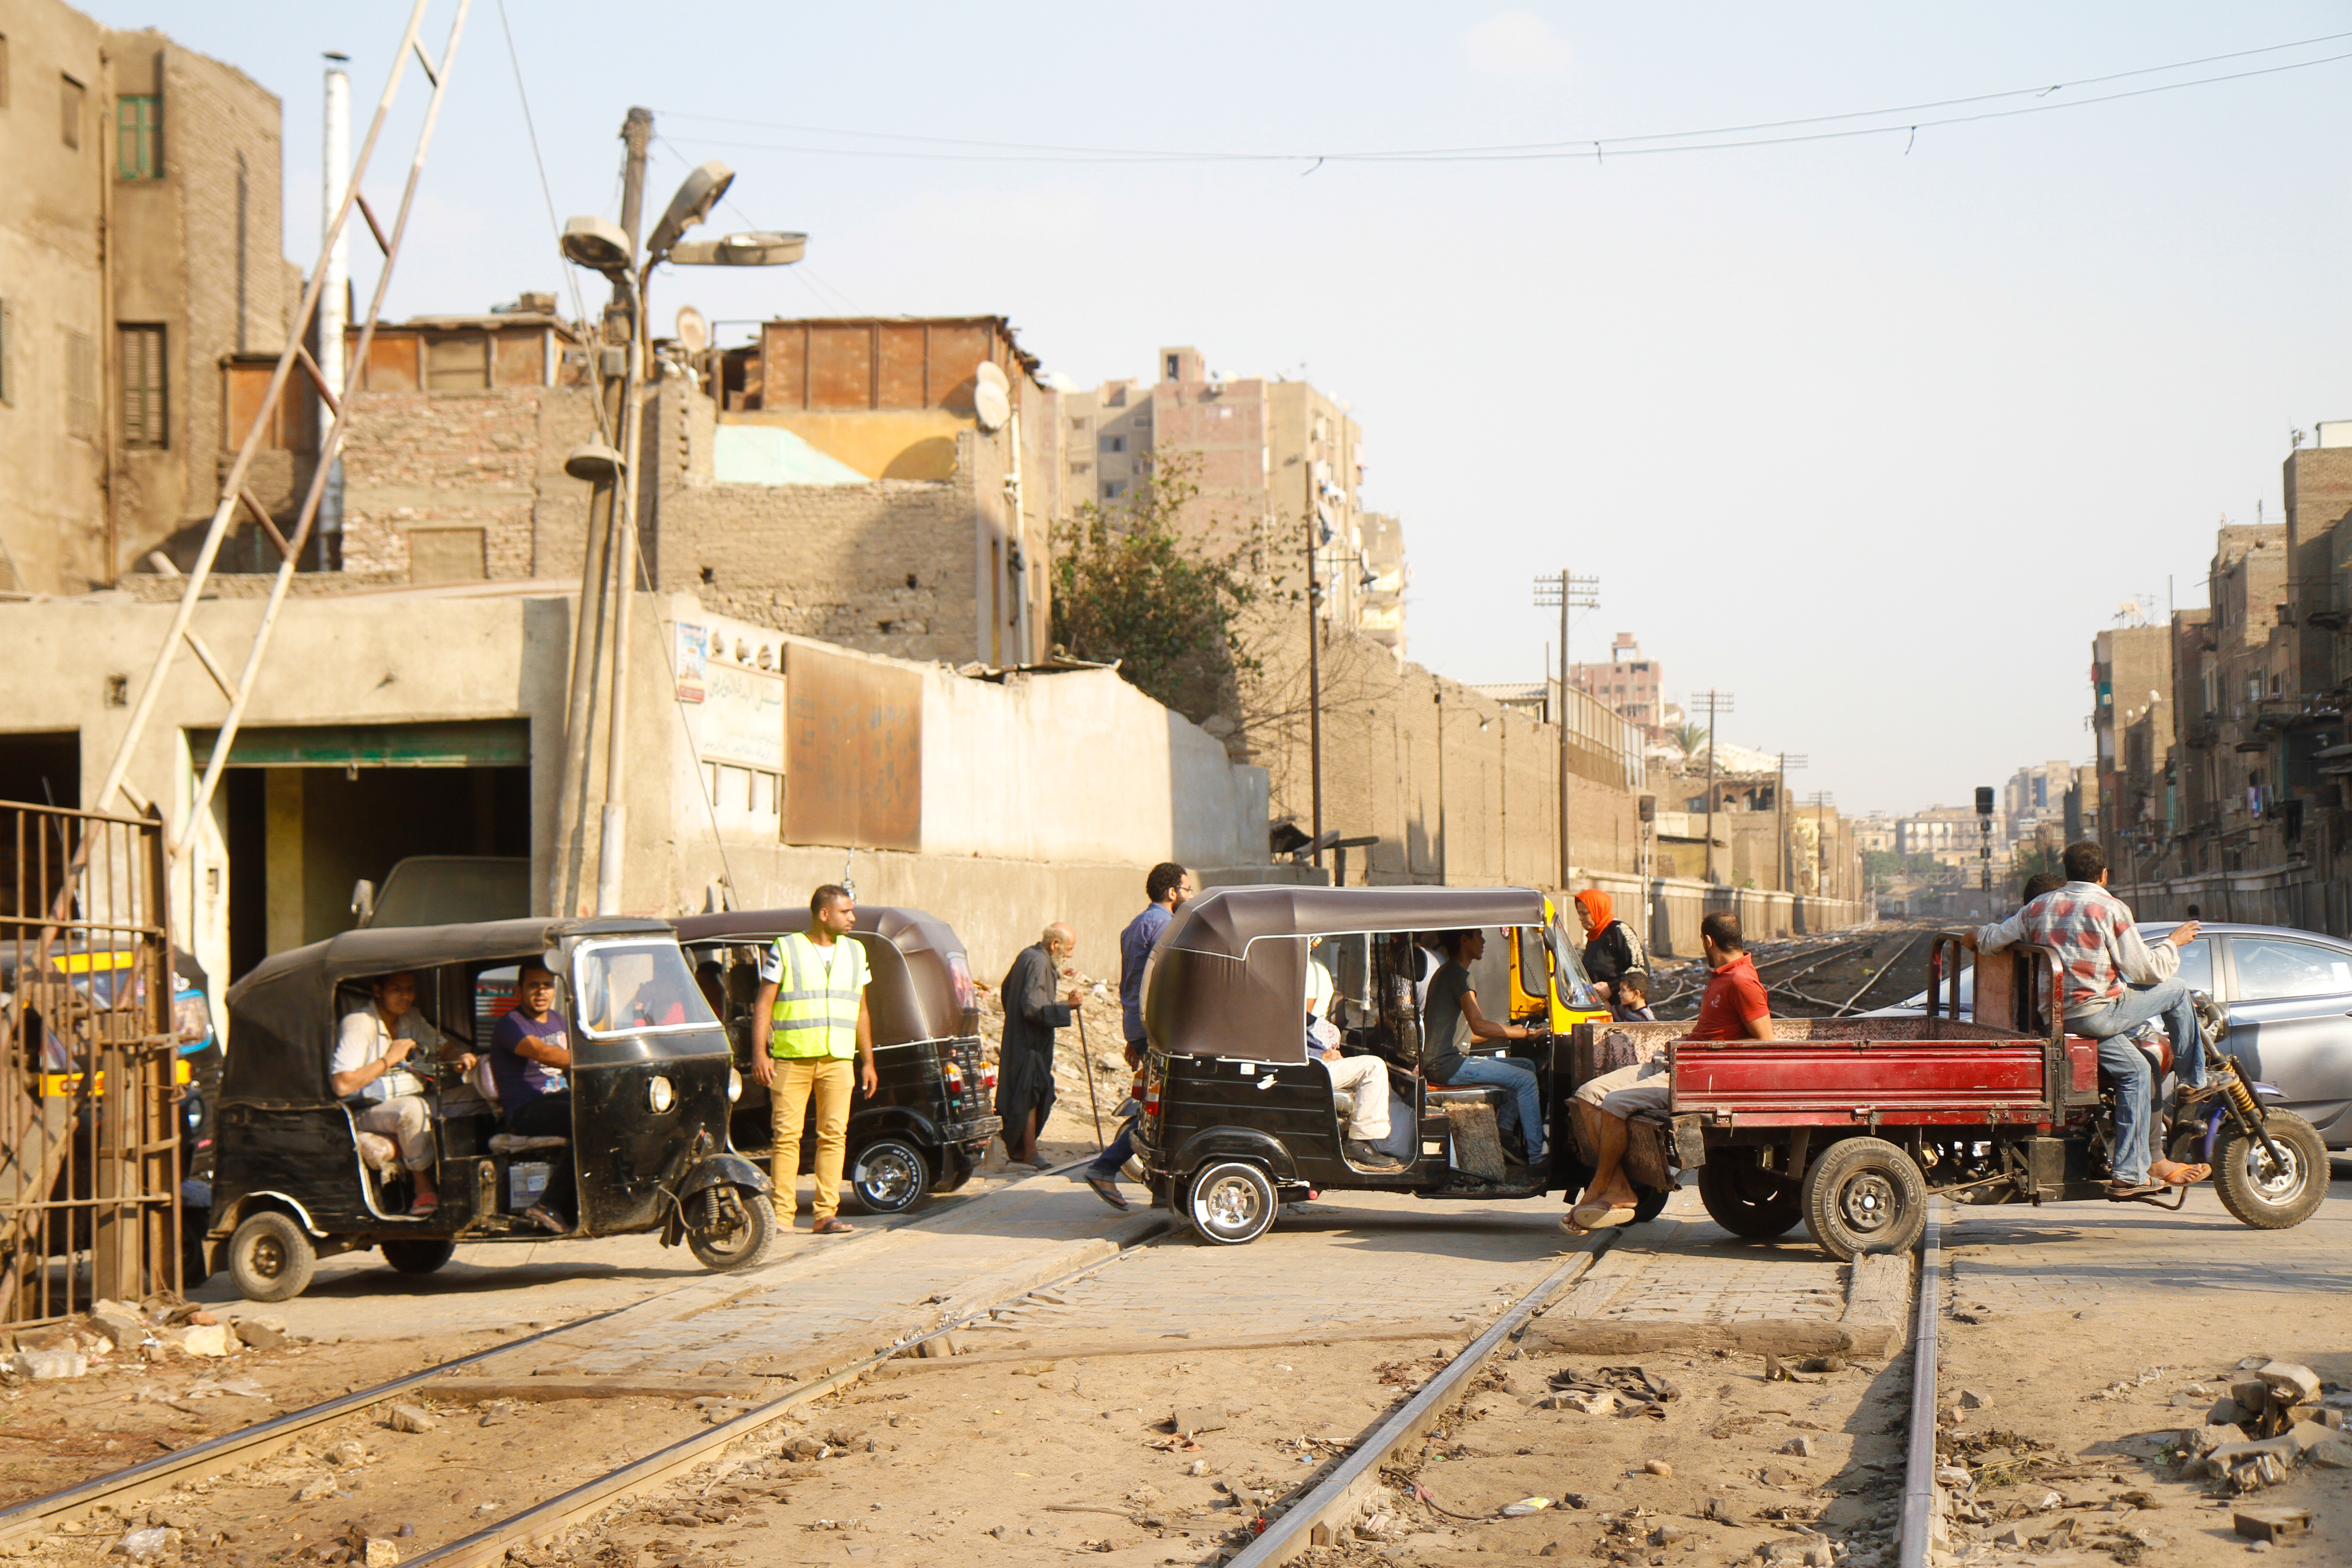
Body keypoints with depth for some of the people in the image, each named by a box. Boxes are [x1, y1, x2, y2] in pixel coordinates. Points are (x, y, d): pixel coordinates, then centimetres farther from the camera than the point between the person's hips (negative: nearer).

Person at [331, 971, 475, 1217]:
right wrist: (389, 1060, -18)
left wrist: (461, 1057, -4)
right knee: (413, 1108, -36)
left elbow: (441, 1046, 21)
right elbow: (342, 1086, -23)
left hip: (410, 1101, 7)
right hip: (367, 1111, -7)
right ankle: (424, 1188, -25)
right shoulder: (358, 1025, -15)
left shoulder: (411, 1019, 10)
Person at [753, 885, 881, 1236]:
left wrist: (868, 1061, 17)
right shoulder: (785, 950, 2)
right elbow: (764, 1004, 0)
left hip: (837, 1061, 4)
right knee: (787, 1136, -5)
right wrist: (760, 1052, -10)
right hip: (791, 1059, -4)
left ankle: (826, 1214, 0)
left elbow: (861, 1012, 21)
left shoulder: (855, 953, 16)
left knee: (834, 1135, -3)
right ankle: (782, 1215, -2)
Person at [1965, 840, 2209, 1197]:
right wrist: (2172, 943, 13)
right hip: (2097, 1013, -7)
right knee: (2176, 989, 10)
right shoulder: (2110, 909, -6)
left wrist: (1975, 937, 37)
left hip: (2052, 1017, 7)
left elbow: (1990, 940, 13)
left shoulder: (2039, 907, 11)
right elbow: (2147, 970, -6)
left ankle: (2130, 1173, 16)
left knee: (2135, 1070, 19)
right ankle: (2193, 1081, 22)